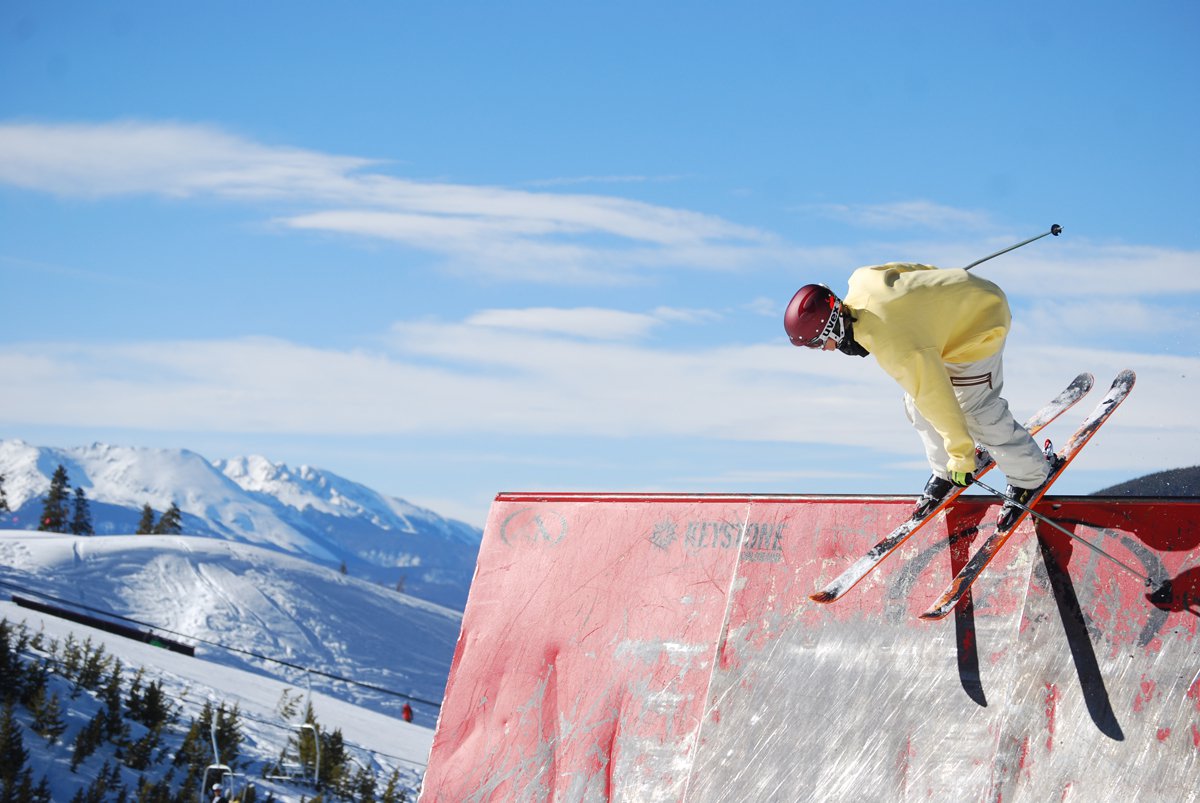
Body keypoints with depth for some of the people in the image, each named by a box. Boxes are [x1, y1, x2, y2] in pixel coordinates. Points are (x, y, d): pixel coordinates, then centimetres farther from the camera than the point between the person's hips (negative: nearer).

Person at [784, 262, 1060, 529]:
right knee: (917, 404, 10)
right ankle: (943, 471, 29)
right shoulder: (859, 282, -16)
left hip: (980, 327, -9)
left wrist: (961, 457, -18)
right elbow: (910, 268, 3)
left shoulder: (895, 350, -37)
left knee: (977, 411, -6)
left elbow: (937, 400, -30)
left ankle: (1030, 476, 17)